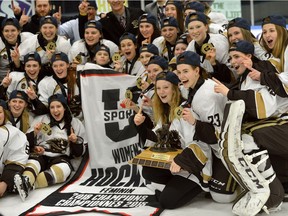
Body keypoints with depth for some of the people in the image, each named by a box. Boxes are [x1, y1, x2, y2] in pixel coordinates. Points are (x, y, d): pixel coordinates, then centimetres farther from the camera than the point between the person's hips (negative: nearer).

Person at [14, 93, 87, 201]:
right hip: (41, 155, 1)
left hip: (61, 158, -1)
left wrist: (75, 141, -9)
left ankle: (28, 184, -55)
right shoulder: (42, 120, 10)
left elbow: (79, 152, 12)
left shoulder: (76, 124, 11)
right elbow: (29, 143, 13)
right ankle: (25, 181, -66)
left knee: (64, 168, -36)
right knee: (33, 162, -34)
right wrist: (34, 133, -7)